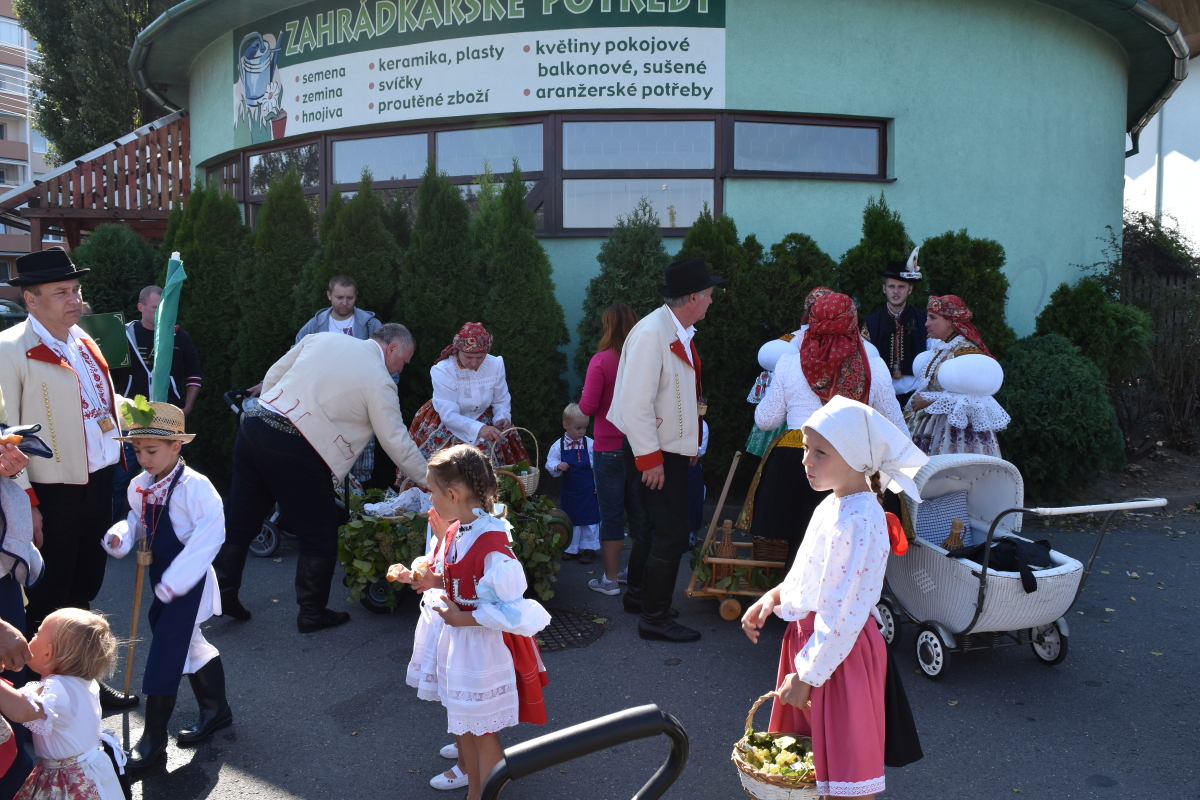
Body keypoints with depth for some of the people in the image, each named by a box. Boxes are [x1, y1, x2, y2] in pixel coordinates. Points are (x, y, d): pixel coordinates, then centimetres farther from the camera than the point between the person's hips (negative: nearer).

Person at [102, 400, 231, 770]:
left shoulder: (194, 486, -21)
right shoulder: (140, 486, 3)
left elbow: (210, 536, -24)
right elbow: (137, 521, 16)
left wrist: (173, 582, -24)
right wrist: (119, 536, -9)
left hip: (187, 582, -9)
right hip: (162, 580, 9)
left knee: (165, 654, -5)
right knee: (189, 645, 21)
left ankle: (154, 737, 8)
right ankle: (216, 711, 39)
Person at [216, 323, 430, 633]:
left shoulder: (322, 339, 14)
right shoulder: (379, 381, -2)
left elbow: (273, 374, 17)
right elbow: (397, 441, 0)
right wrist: (428, 481, 11)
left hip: (255, 423, 7)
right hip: (296, 451, -6)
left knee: (241, 518, 18)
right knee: (319, 534, 10)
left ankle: (223, 593, 28)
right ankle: (312, 612, 20)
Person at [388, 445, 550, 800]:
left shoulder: (491, 546, -30)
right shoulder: (455, 532, -1)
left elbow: (513, 610, -28)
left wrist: (464, 619, -22)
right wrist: (427, 581, -1)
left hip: (486, 647, -9)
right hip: (460, 641, 9)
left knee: (483, 731, 10)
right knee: (463, 725, 23)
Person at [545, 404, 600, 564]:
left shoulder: (590, 444, -9)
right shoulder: (559, 445, -7)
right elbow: (550, 462, -2)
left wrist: (598, 485, -4)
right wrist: (557, 466, -24)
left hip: (588, 491, -1)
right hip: (569, 491, 1)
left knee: (590, 520, 6)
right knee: (570, 520, 14)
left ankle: (589, 548, 20)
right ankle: (570, 548, 27)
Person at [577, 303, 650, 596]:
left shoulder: (601, 361, -15)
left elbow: (587, 407, -15)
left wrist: (585, 397, 5)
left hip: (609, 448, -4)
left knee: (611, 513, 5)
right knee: (639, 511, 16)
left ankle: (610, 579, 11)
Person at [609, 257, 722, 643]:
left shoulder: (679, 332, 8)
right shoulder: (652, 333, -23)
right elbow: (636, 403, -25)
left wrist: (688, 445, 18)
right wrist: (649, 459, -22)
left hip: (672, 449, 10)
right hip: (655, 453, -10)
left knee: (656, 525, 21)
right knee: (672, 535, -5)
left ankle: (638, 594, 38)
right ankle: (654, 619, 7)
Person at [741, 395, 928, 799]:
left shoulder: (858, 523, -26)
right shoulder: (832, 504, 4)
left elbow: (841, 614, -24)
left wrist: (807, 675, -19)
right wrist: (773, 597, 3)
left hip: (836, 652, -9)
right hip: (808, 636, 9)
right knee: (813, 749, 21)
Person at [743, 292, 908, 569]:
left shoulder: (788, 364, 0)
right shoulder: (874, 367, 0)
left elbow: (765, 420, 9)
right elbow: (895, 424, 12)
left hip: (791, 462, 1)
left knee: (798, 546, 13)